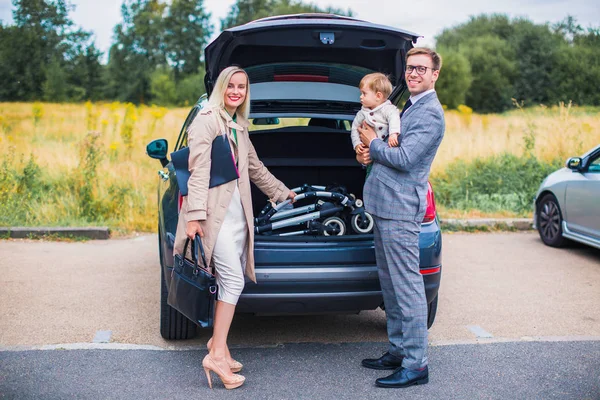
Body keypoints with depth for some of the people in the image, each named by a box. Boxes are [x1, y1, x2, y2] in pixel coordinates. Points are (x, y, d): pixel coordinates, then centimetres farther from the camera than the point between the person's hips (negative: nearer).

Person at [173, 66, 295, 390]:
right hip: (215, 211, -8)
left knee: (231, 280, 8)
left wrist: (283, 193, 35)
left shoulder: (239, 127, 20)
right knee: (233, 279, -13)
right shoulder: (207, 120, -5)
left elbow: (255, 169, 29)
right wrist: (194, 214, -20)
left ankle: (218, 341, 20)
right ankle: (217, 354, -8)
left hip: (238, 209, 8)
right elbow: (198, 170, -13)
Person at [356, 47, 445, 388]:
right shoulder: (411, 107, 20)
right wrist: (370, 153, 5)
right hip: (386, 206, 10)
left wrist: (373, 142, -5)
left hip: (400, 209, -10)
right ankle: (398, 351, 26)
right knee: (391, 285, 15)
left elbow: (403, 159, -20)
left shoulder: (430, 113, -12)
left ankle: (416, 365, 0)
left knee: (407, 287, -6)